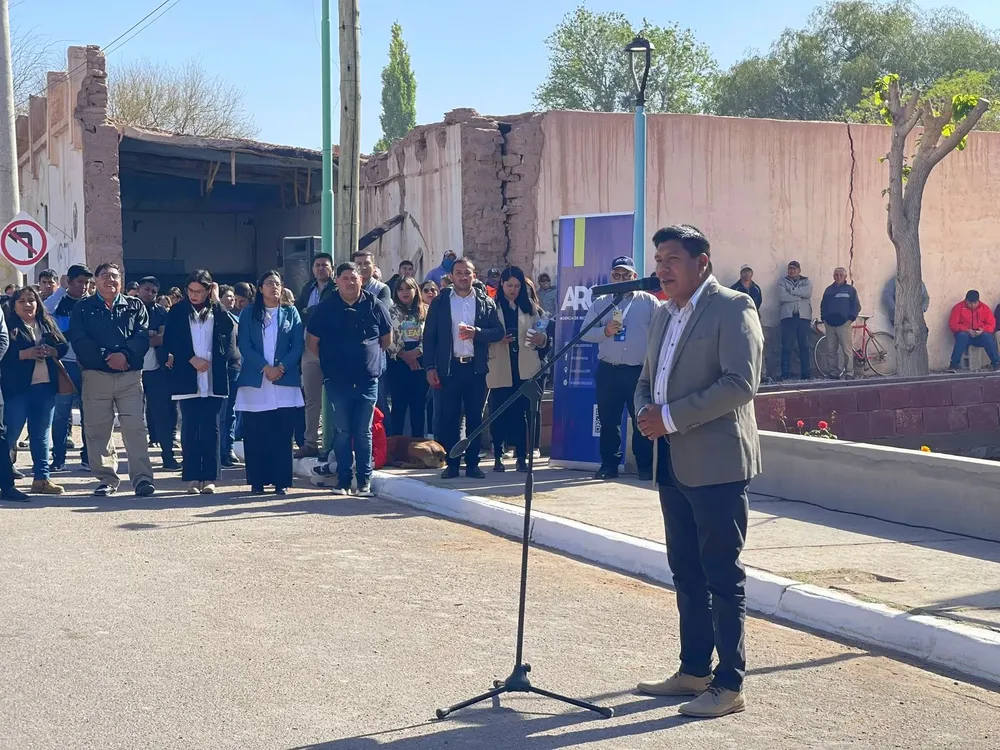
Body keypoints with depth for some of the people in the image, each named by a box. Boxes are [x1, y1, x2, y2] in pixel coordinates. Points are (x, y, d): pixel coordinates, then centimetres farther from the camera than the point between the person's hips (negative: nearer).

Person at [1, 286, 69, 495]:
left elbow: (64, 346, 11)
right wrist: (25, 354, -21)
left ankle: (41, 478, 15)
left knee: (41, 434, 10)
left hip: (45, 386, 5)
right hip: (17, 388, -5)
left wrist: (51, 351, -9)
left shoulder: (48, 324, 14)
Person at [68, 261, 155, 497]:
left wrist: (124, 354, -18)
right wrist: (106, 356, -13)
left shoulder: (135, 306, 12)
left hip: (130, 375, -1)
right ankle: (106, 479, 11)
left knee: (135, 427, -8)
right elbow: (78, 341, -3)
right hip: (95, 375, 1)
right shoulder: (83, 308, 10)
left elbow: (142, 337, -1)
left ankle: (142, 478, -8)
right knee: (98, 429, 2)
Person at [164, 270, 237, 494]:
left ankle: (209, 478, 4)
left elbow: (228, 328, -12)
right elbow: (169, 343, 2)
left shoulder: (217, 310, 8)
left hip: (214, 379, 1)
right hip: (188, 379, 0)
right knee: (190, 430, 0)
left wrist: (216, 301, -10)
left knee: (211, 430, 0)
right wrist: (191, 359, -9)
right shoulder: (178, 311, 5)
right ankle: (192, 478, 4)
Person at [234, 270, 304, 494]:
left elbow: (298, 344, 4)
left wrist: (282, 366, -11)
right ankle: (257, 481, 5)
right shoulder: (248, 313, 9)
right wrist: (265, 367, -13)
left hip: (285, 381, 1)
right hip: (255, 381, 0)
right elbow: (244, 345, 0)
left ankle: (281, 481, 2)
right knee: (255, 434, -1)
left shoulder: (291, 312, 12)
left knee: (282, 433, -2)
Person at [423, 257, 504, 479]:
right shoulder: (440, 302, 6)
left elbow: (499, 332, 5)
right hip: (449, 367, -1)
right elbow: (429, 336, 3)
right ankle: (452, 464, 6)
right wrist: (430, 367, -5)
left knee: (475, 417, 3)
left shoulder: (486, 303, 9)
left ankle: (472, 464, 9)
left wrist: (476, 333, -13)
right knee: (449, 417, 0)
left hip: (476, 368, 1)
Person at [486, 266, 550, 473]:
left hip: (524, 368, 2)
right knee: (499, 413, 0)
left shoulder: (530, 306, 12)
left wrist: (542, 338, -11)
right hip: (500, 369, -2)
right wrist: (497, 340, -18)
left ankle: (521, 456, 6)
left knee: (521, 412, 3)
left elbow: (542, 330, 10)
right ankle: (498, 456, 7)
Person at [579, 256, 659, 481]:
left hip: (640, 371, -2)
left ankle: (645, 466, 9)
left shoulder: (648, 302, 4)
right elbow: (586, 332, 5)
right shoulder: (600, 303, 10)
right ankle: (609, 464, 15)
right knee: (608, 419, 6)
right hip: (608, 370, 2)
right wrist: (605, 331, -13)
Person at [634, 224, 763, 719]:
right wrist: (645, 411, -1)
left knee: (722, 576, -2)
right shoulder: (664, 315, 16)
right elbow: (647, 379, 23)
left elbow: (740, 384, -20)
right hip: (673, 464, 8)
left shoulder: (733, 308, -10)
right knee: (686, 574, 15)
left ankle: (729, 685, 5)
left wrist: (671, 417, -19)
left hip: (716, 464, -8)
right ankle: (694, 670, 26)